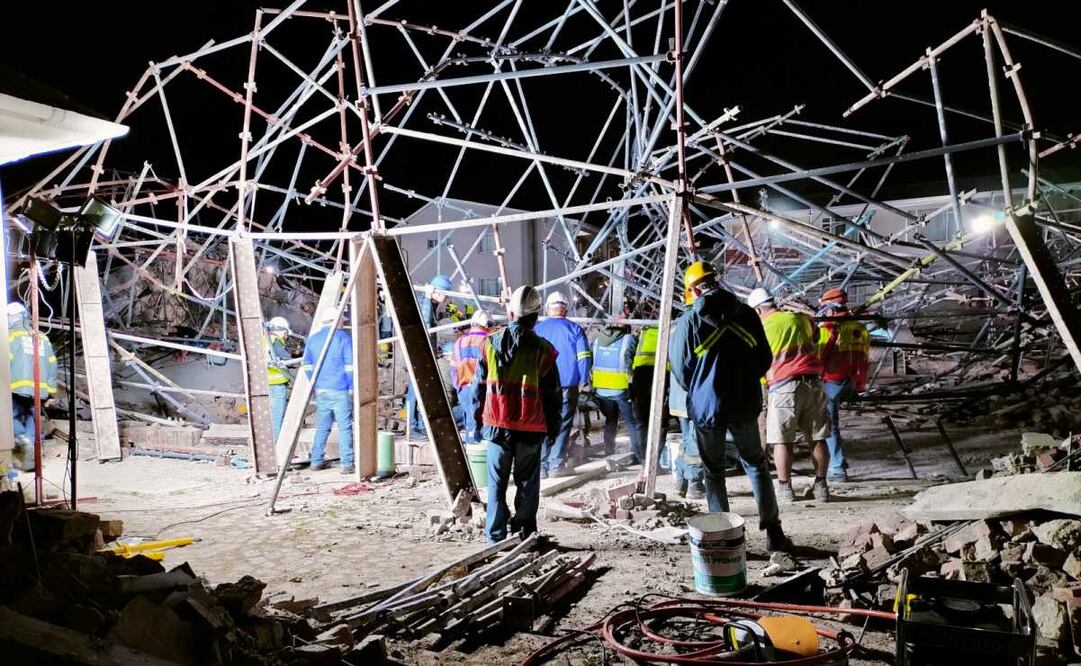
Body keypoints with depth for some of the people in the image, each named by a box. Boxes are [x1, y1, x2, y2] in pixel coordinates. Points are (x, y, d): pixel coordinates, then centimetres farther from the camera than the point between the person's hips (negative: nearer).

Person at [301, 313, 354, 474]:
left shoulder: (312, 338, 10)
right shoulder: (343, 337, -5)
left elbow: (306, 365, 12)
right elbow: (350, 365, -9)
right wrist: (351, 387, -2)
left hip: (321, 390, 5)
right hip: (340, 390, -5)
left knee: (322, 427, 15)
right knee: (345, 428, -1)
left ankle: (316, 462, 17)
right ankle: (347, 465, -2)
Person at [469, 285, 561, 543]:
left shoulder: (490, 343, 0)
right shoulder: (543, 350, -5)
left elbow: (479, 385, 6)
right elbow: (553, 393, -1)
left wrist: (478, 417, 17)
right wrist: (553, 426, 10)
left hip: (497, 425, 2)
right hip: (531, 428, -1)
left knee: (497, 482, 9)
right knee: (527, 483, 11)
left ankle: (496, 535, 11)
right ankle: (524, 531, 13)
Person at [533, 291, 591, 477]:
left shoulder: (537, 329, 4)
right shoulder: (575, 329, 1)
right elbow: (584, 357, -3)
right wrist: (582, 381, 3)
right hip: (567, 386, -1)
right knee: (562, 426, 6)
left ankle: (541, 466, 7)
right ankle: (556, 464, 4)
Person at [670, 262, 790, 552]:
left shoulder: (688, 321, -8)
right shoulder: (746, 314, 0)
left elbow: (681, 371, -3)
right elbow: (765, 359, 5)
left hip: (706, 406, -2)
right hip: (745, 405, 2)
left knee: (714, 471, 10)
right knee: (756, 465, 15)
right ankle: (773, 530, 14)